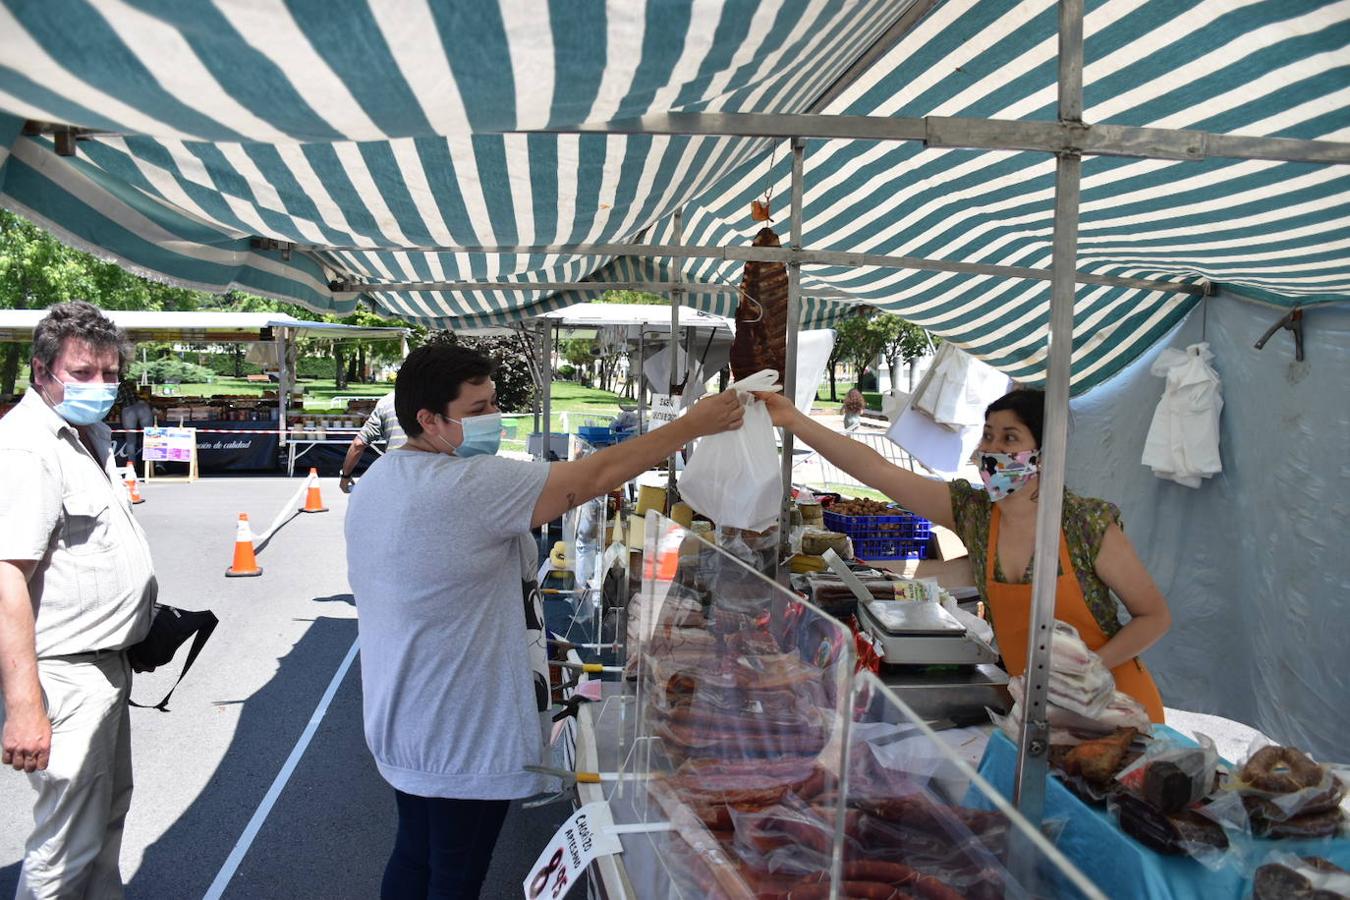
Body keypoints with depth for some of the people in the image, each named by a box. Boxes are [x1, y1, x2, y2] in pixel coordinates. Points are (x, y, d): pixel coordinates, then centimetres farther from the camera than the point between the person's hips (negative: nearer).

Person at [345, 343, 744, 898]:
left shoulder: (376, 480, 4)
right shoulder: (470, 486, -27)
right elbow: (595, 476, -26)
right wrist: (694, 423, -17)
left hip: (402, 723, 9)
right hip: (463, 738, -9)